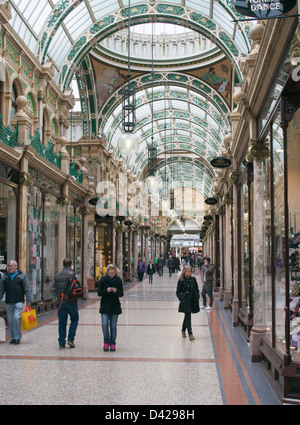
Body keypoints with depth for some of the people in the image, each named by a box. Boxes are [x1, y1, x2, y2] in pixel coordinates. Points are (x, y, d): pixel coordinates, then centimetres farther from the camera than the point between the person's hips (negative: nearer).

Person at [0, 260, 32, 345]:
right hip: (8, 302, 4)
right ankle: (13, 338, 15)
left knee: (16, 317, -14)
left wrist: (28, 301, -2)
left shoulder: (22, 275, 3)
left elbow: (27, 289, 3)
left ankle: (18, 337, -4)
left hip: (19, 301, -3)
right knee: (10, 320, 5)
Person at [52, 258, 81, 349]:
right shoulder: (73, 274, -5)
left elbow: (53, 289, 6)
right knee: (74, 320, 13)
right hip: (71, 302, -3)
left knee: (62, 322, 7)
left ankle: (61, 343, 6)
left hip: (60, 302, 3)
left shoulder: (57, 275, 7)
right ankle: (70, 339, 4)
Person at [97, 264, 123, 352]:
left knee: (113, 326, 4)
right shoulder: (103, 279, -2)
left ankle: (112, 343, 15)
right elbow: (99, 293, -3)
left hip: (115, 306, 1)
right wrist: (106, 291, -21)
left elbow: (121, 294, 1)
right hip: (105, 306, -1)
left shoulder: (118, 280, 1)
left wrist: (116, 291, -20)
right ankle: (106, 342, 7)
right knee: (105, 324, -11)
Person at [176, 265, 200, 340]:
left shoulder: (193, 279, 7)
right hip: (185, 301, -4)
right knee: (188, 316, -7)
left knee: (187, 316, 14)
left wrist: (197, 297, 3)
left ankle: (183, 330, 33)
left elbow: (197, 289, 14)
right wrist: (181, 299, -9)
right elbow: (178, 292, 0)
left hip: (193, 300, 4)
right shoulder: (181, 281, -4)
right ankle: (190, 334, -7)